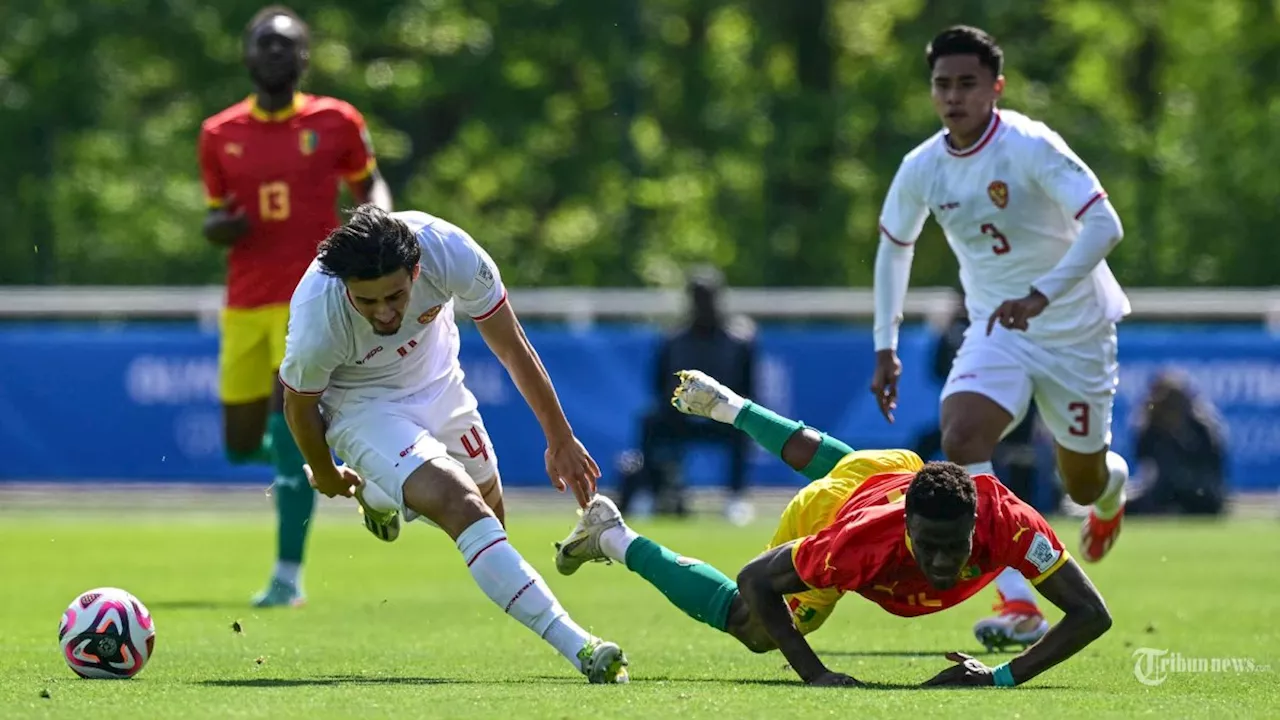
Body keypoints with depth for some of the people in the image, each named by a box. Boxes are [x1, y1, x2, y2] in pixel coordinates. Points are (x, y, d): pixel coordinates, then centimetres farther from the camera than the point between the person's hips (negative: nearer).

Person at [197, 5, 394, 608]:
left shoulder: (334, 122, 1)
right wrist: (220, 227, -9)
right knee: (242, 445, 6)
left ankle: (288, 575, -9)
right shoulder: (220, 135, 7)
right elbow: (215, 221, 15)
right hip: (246, 303, 4)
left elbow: (369, 184, 15)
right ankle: (303, 442, 43)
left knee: (287, 434, -16)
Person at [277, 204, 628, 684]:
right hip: (361, 405, -5)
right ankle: (577, 647, -30)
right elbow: (299, 405, -12)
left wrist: (560, 439, -3)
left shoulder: (449, 250, -32)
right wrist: (325, 475, 7)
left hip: (436, 383, 5)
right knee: (464, 509, -26)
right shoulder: (318, 322, -37)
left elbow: (513, 349, -13)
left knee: (489, 513, 18)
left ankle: (380, 495, 49)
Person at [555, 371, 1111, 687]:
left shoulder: (1007, 521, -48)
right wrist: (815, 676, -45)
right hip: (825, 510, -4)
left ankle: (725, 405, 63)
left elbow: (1092, 614, -43)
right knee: (751, 628, 17)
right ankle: (612, 537, 33)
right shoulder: (862, 543, -49)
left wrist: (1005, 678, -53)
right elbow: (754, 579, -36)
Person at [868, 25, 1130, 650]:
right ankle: (1019, 606, -29)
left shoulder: (1031, 147, -23)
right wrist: (885, 347, 7)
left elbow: (1104, 225, -31)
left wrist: (1041, 294, -43)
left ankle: (1112, 485, 52)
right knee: (960, 439, -25)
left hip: (1075, 332, -3)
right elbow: (894, 245, 12)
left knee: (1082, 483, 9)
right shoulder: (922, 168, -7)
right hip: (996, 333, 3)